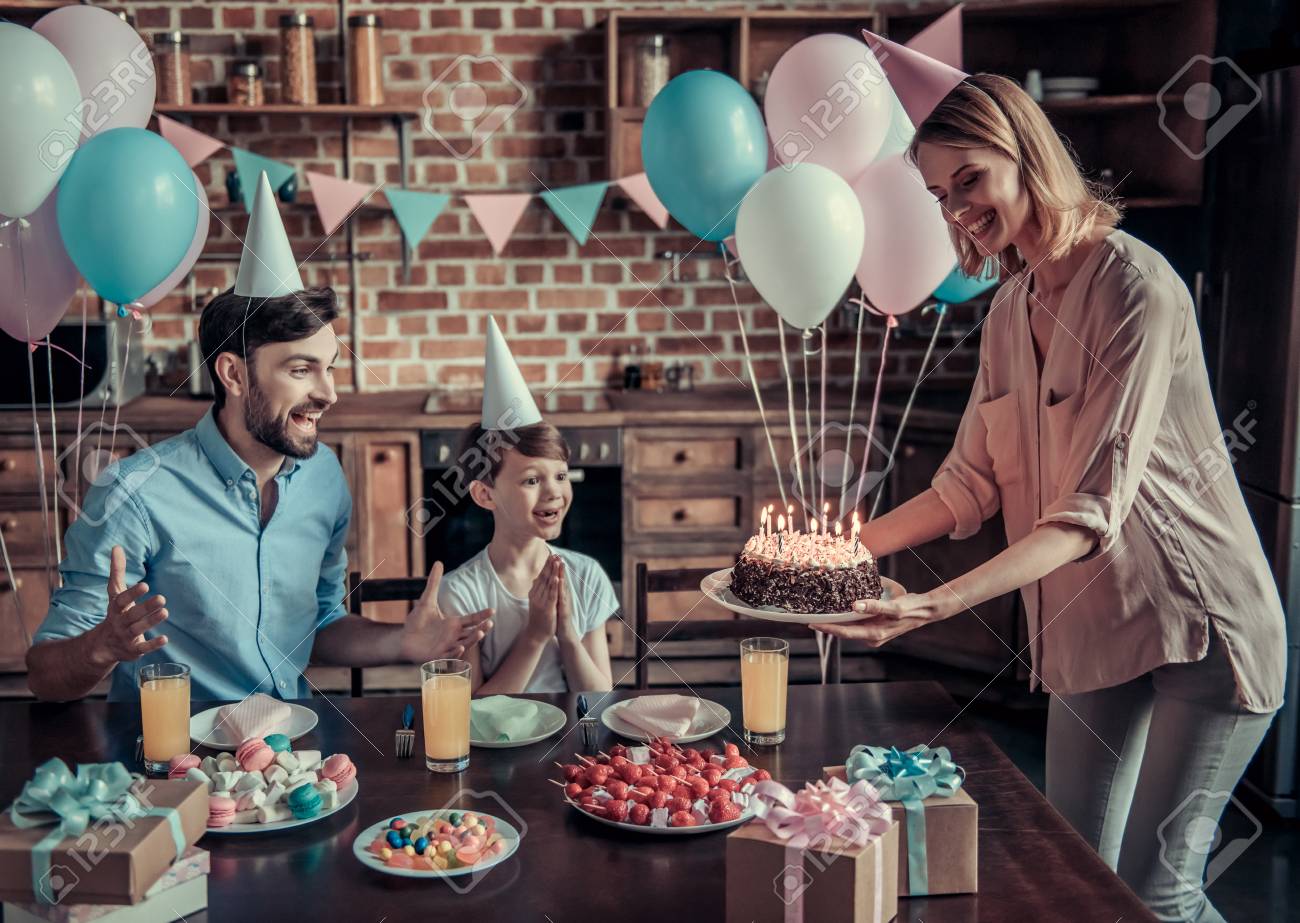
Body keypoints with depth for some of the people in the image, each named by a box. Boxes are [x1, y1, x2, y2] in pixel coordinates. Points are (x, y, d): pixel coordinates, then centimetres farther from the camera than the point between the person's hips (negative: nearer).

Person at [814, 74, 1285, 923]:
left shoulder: (1135, 287, -20)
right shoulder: (1009, 313, 5)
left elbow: (1097, 506, -27)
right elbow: (970, 485, 6)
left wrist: (939, 604, -36)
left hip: (1200, 627, -7)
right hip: (1090, 631, 7)